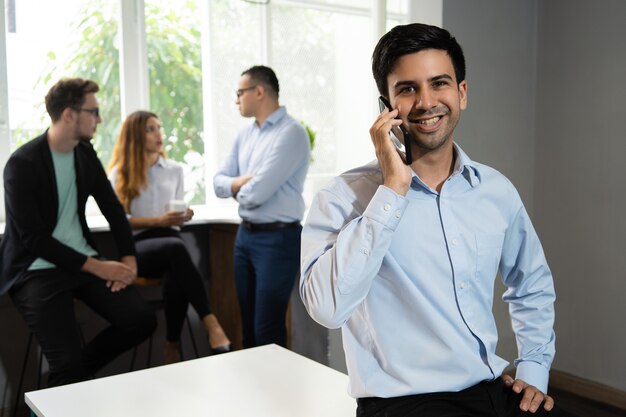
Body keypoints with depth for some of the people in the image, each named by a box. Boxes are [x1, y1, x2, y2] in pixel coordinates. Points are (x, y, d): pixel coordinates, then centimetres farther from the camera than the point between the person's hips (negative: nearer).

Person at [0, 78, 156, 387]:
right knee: (68, 363, -18)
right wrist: (97, 267, -19)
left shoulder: (85, 153, 6)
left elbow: (112, 208, 11)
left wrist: (128, 258, -3)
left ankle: (76, 374, 10)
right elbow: (33, 238, -18)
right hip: (37, 271, -6)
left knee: (142, 320, -12)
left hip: (84, 260, 6)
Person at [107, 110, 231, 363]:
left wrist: (182, 216, -6)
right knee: (176, 247, -38)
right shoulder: (120, 174, 6)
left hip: (169, 240, 3)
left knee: (176, 276, -35)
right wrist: (159, 221, -11)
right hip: (138, 245, -3)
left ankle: (173, 346, -23)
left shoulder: (175, 170, 17)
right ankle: (210, 323, -42)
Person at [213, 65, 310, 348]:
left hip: (277, 238, -8)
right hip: (245, 235, 8)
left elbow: (257, 193, -22)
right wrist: (240, 182, -11)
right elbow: (219, 181, 9)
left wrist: (238, 189, 0)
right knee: (248, 325, 17)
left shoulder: (291, 133, -14)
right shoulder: (244, 135, 13)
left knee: (267, 331, -1)